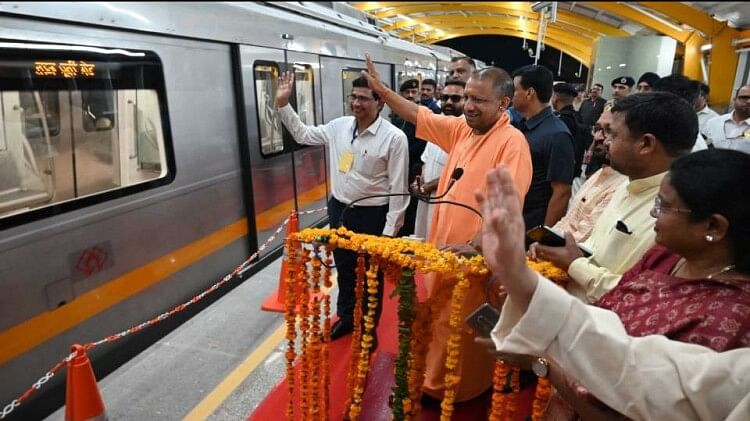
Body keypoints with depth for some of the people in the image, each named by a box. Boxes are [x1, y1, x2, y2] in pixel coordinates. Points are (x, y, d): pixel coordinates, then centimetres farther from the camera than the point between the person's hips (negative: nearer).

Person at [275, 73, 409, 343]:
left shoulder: (394, 138, -17)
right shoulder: (338, 126, 0)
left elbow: (398, 187, -15)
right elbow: (302, 135, 14)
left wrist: (390, 229, -16)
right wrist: (283, 104, 4)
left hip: (372, 215, -5)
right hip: (339, 210, 5)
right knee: (344, 269, 21)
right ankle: (346, 316, 44)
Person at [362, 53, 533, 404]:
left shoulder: (512, 142, -18)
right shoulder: (462, 128, 5)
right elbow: (419, 116, 12)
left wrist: (475, 246, -30)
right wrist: (380, 88, 9)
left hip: (473, 255, -8)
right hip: (442, 245, 8)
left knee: (460, 329, 9)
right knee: (436, 321, 21)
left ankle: (460, 393, 32)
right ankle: (435, 382, 43)